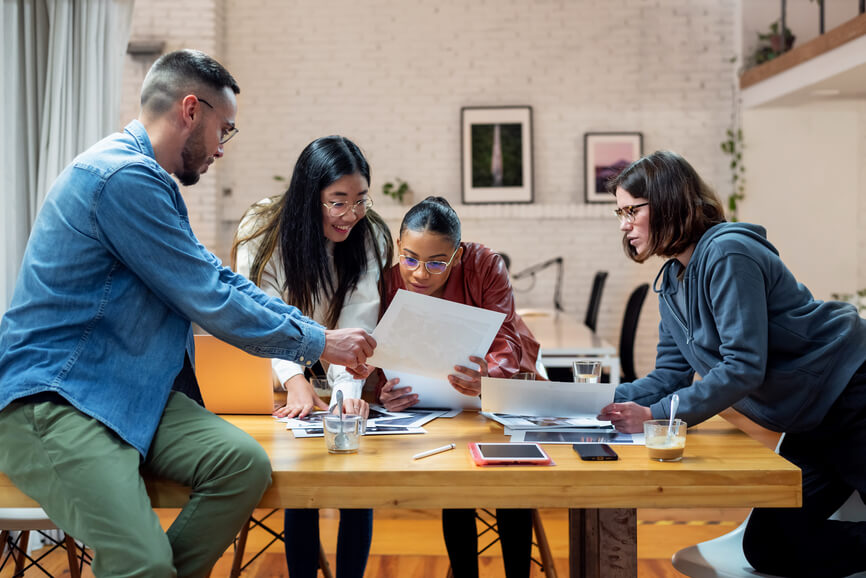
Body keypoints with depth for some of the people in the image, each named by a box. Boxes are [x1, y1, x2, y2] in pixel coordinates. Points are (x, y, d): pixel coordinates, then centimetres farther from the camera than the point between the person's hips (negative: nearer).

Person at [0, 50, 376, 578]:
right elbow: (211, 303, -15)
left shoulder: (149, 178, 16)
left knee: (245, 463, -15)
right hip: (52, 400, -9)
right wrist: (317, 343, -3)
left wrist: (310, 325, 12)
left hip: (129, 391, 9)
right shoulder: (125, 177, -17)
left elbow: (216, 277, 20)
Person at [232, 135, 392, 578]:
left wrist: (348, 388, -35)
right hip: (278, 382, -1)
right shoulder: (262, 232, -16)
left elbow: (357, 323, -19)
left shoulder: (371, 236, -12)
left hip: (339, 380, 1)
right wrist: (295, 381, -37)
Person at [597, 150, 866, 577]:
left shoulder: (727, 254, -22)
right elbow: (671, 374, 6)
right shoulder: (672, 280, 6)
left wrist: (656, 416, -27)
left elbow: (744, 366, -27)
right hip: (811, 422, 9)